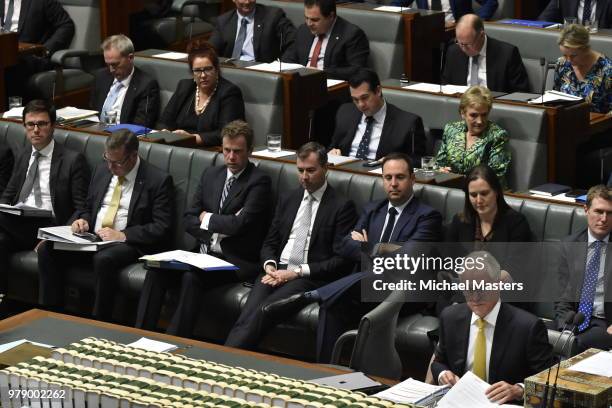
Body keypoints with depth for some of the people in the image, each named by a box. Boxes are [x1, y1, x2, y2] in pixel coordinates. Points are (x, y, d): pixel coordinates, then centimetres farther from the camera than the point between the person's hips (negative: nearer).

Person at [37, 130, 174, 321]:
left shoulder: (159, 180, -6)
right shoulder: (102, 170, 14)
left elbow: (161, 228, -11)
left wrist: (122, 235, -21)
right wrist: (82, 219, 1)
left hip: (129, 244, -6)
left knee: (104, 259, -38)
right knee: (47, 249, -16)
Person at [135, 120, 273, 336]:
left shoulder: (259, 181, -6)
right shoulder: (211, 174, 15)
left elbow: (239, 224, -18)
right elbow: (189, 220, 12)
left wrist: (207, 218, -2)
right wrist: (219, 227, -6)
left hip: (236, 260, -6)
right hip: (204, 252, 6)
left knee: (191, 277, -32)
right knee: (157, 269, -17)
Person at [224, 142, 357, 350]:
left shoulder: (342, 206, 2)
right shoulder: (287, 199, 20)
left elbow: (341, 260, -5)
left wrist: (298, 272, -12)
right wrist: (269, 265, -2)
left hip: (310, 277, -5)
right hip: (276, 271, 5)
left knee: (263, 310, -32)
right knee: (247, 314, -27)